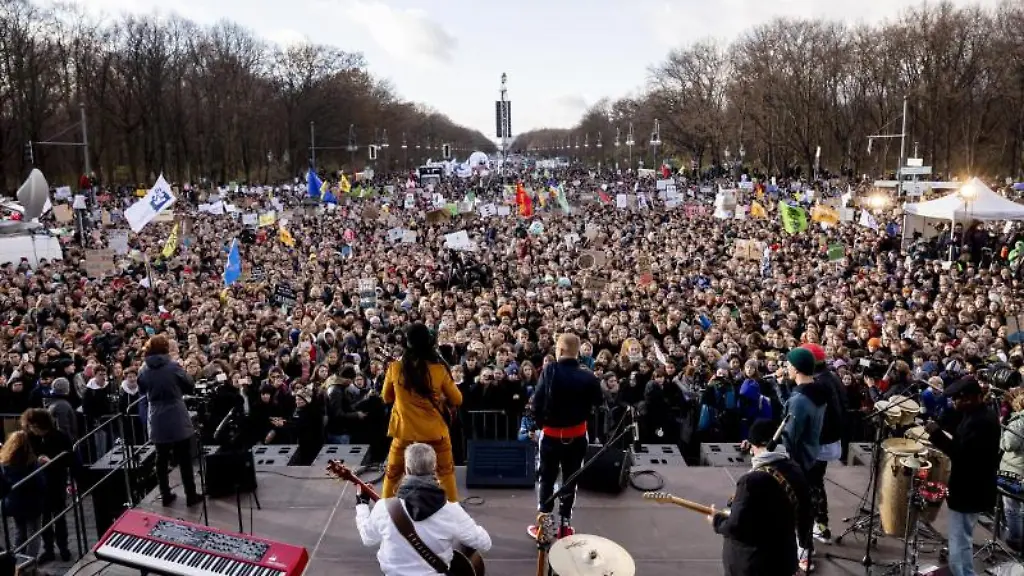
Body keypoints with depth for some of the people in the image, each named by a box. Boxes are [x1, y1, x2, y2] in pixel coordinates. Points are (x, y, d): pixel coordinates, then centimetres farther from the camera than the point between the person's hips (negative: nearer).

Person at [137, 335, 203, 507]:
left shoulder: (143, 370, -1)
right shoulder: (173, 366, -12)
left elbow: (142, 391, 16)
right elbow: (190, 386, -1)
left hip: (157, 421, 3)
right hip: (178, 420, -3)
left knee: (161, 459, 14)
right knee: (184, 459, 5)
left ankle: (165, 495, 20)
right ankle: (191, 495, 11)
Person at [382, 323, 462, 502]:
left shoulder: (395, 368, -8)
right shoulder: (439, 370, -12)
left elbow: (386, 398, 9)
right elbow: (457, 400, 0)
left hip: (405, 431, 1)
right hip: (435, 431, -1)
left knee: (393, 474, 19)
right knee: (446, 472, 18)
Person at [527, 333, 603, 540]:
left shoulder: (550, 371, -15)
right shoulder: (588, 377, -11)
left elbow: (537, 401, -18)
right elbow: (599, 401, -3)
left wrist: (540, 422, -4)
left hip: (551, 433, -1)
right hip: (577, 435, 2)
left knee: (546, 479, 12)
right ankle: (565, 525, 19)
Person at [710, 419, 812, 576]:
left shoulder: (752, 480, -26)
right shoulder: (795, 471, -4)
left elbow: (736, 528, -24)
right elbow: (803, 512, 10)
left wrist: (718, 520, -3)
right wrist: (804, 539, 28)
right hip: (784, 558, 7)